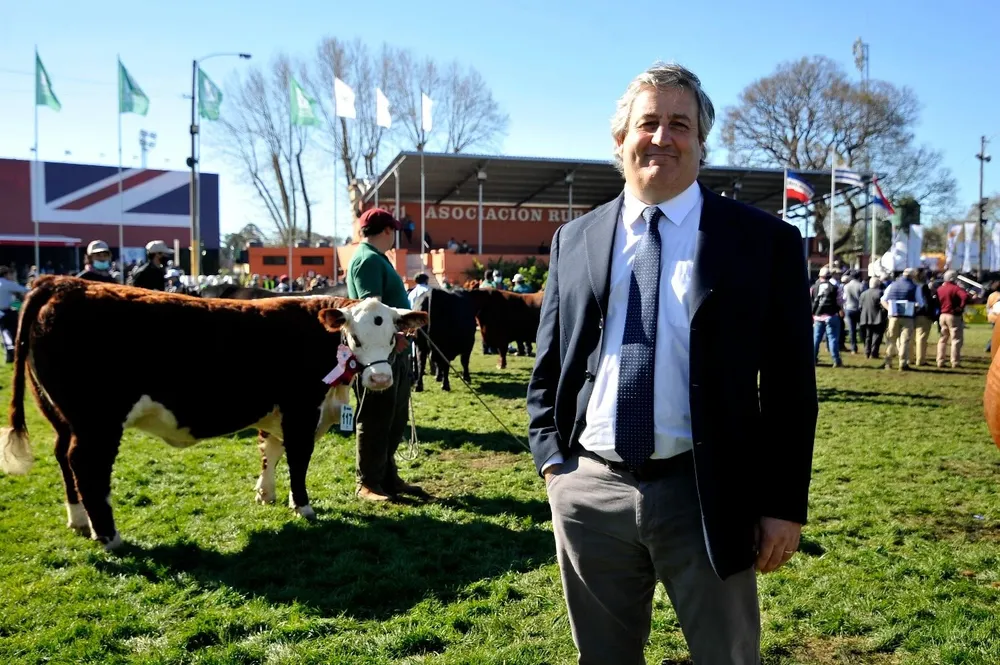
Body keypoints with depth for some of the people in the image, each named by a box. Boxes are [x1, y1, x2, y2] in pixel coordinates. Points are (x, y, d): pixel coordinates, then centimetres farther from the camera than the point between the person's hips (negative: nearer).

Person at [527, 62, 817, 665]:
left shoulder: (764, 241, -2)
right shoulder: (574, 241, 7)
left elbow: (790, 384, -2)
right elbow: (548, 366, 12)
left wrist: (785, 504, -5)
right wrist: (551, 457, 1)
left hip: (707, 497, -2)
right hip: (589, 491, 3)